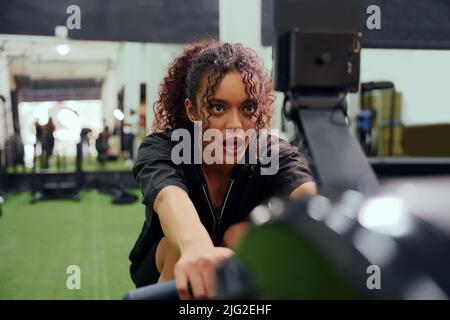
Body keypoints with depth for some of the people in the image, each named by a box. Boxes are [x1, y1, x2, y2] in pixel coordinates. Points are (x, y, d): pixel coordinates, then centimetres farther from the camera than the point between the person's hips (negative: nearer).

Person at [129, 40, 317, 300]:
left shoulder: (275, 155, -22)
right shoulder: (161, 148, -25)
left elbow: (306, 192, -45)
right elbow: (169, 197, -48)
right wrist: (196, 247, -71)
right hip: (166, 273, 0)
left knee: (243, 233, -30)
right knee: (184, 245, -33)